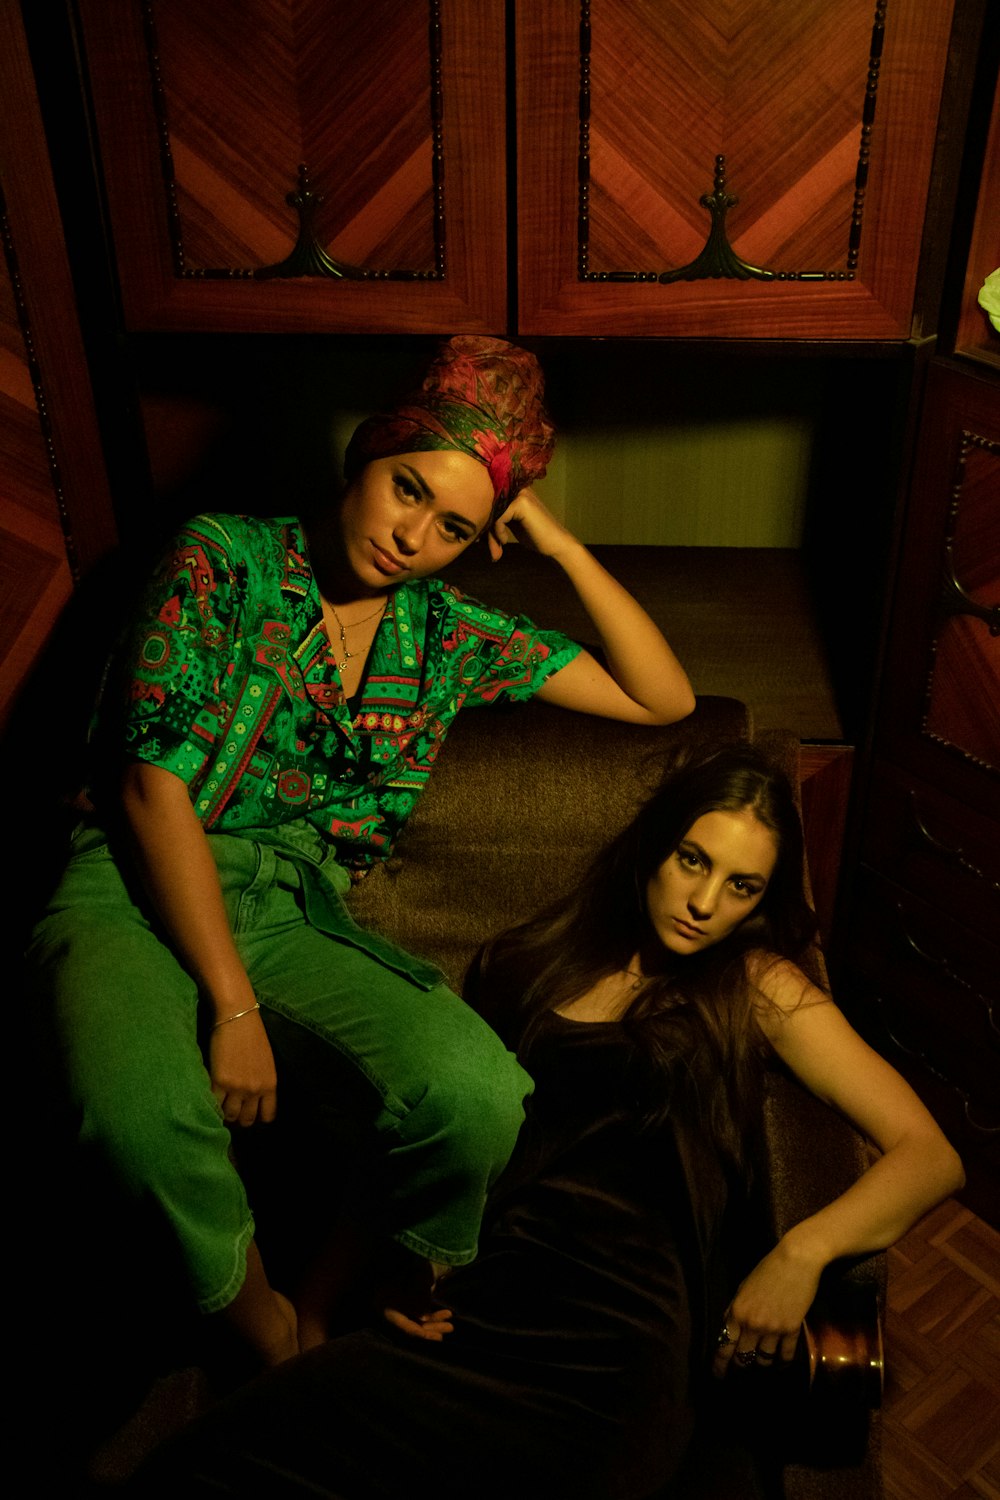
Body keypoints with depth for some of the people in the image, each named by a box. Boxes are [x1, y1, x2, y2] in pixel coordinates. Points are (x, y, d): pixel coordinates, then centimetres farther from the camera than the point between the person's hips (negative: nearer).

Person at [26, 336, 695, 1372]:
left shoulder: (448, 634, 13)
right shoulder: (223, 560, 1)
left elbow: (664, 700, 15)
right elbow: (155, 782, -9)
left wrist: (559, 544, 5)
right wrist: (231, 1005, -17)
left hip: (300, 915, 3)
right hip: (142, 890, -2)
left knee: (482, 1097, -28)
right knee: (141, 1108, -38)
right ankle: (256, 1311, -2)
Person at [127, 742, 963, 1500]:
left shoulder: (760, 986, 13)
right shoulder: (539, 958, 21)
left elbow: (931, 1155, 8)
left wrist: (804, 1249, -10)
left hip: (610, 1342, -3)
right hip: (465, 1303, 4)